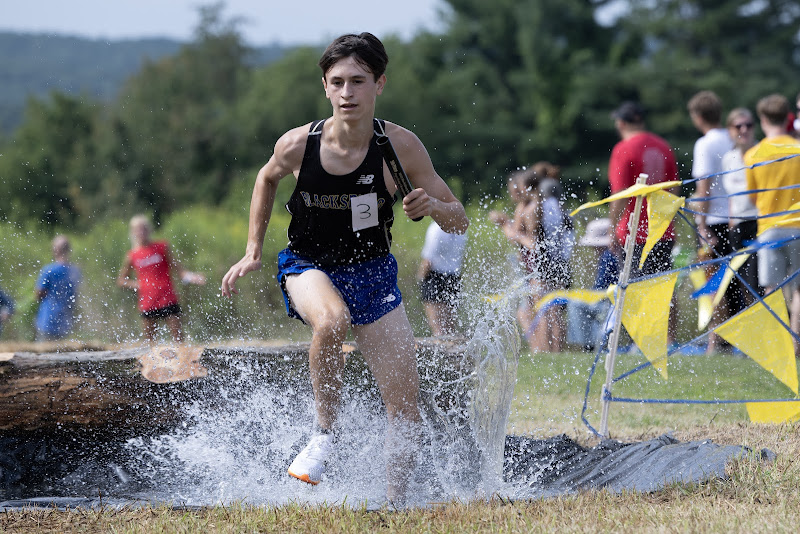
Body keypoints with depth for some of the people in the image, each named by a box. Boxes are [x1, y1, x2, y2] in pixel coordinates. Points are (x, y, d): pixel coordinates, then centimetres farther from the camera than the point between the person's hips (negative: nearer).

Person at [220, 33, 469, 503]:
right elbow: (267, 179, 9)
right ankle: (326, 432, -16)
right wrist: (254, 251, 7)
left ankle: (396, 503, 14)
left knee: (406, 402, -4)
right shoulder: (298, 145, -17)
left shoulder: (401, 146, -18)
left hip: (372, 272, 2)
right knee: (331, 321, -37)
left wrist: (434, 207, -34)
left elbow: (459, 221, -11)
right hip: (309, 267, -1)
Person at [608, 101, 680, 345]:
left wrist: (613, 232, -9)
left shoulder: (623, 150, -10)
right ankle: (670, 339, 11)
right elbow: (673, 190, 13)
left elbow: (621, 197, -14)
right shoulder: (663, 146, 9)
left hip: (634, 231, -6)